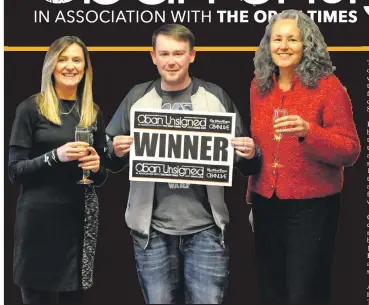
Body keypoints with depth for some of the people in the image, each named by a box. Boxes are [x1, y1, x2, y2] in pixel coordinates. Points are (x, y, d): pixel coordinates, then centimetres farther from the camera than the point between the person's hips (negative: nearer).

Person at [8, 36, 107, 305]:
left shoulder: (93, 113, 10)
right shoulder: (31, 108, -2)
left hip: (80, 218, 4)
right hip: (39, 218, -3)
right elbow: (15, 170, -6)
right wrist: (55, 156, -20)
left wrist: (96, 166, -6)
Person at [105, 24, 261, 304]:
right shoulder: (137, 98, 7)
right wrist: (116, 152, -13)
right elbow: (111, 161, 10)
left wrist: (251, 154, -13)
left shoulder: (215, 97, 5)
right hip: (152, 228, 1)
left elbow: (246, 165, 10)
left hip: (205, 227, -1)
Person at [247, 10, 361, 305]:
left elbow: (350, 151, -12)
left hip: (312, 206, -5)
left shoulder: (328, 86, -10)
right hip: (266, 203, 5)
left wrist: (308, 131, -29)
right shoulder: (259, 86, 5)